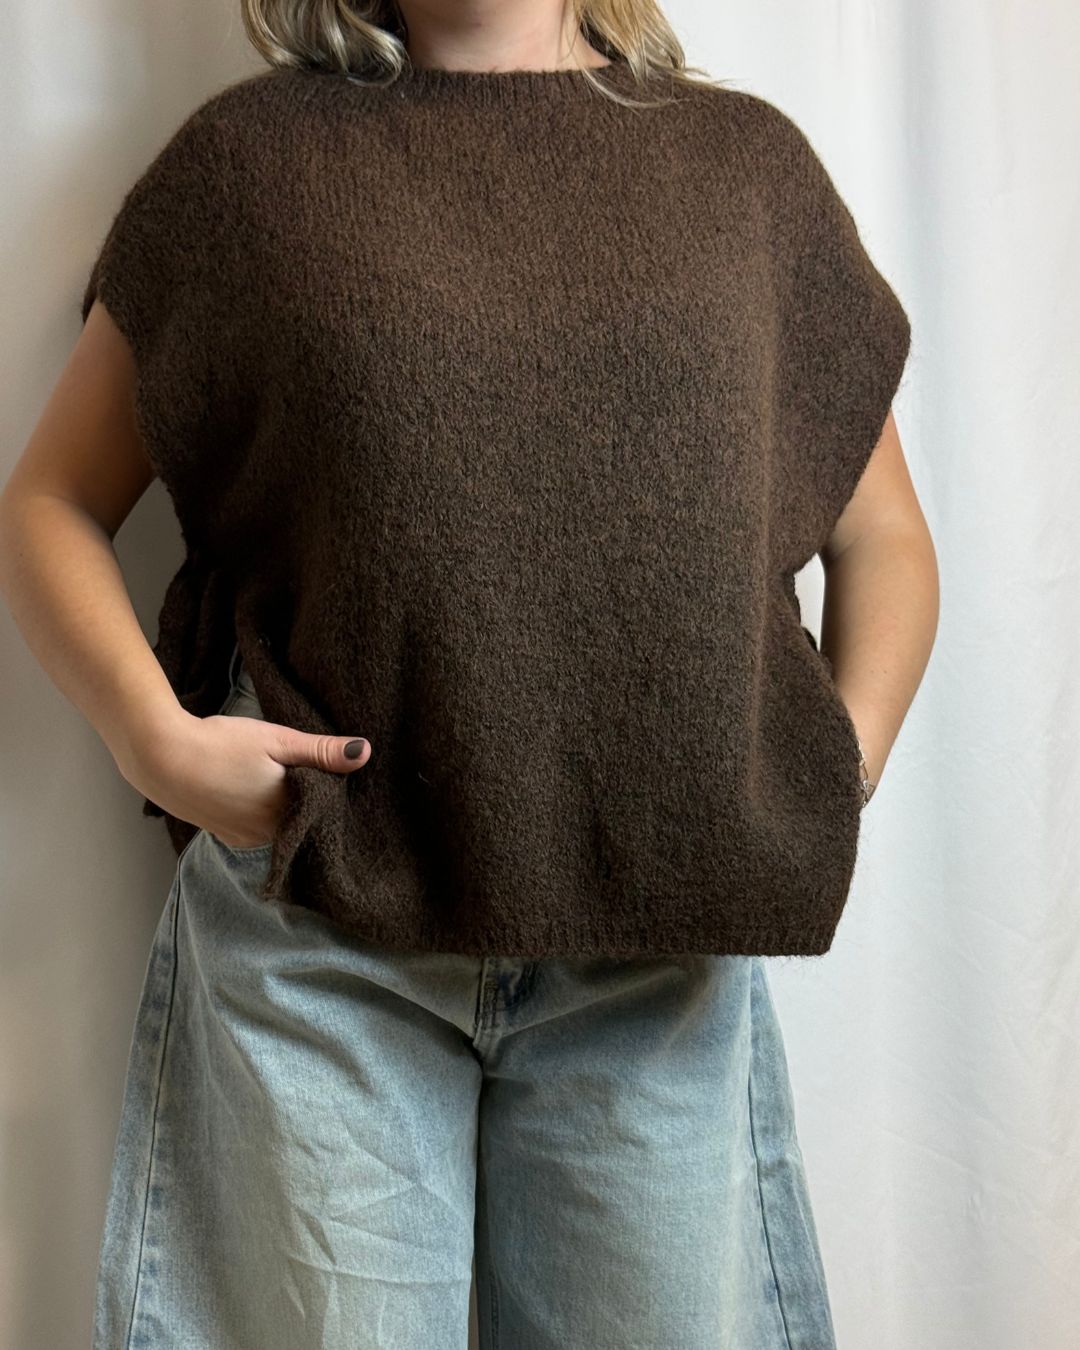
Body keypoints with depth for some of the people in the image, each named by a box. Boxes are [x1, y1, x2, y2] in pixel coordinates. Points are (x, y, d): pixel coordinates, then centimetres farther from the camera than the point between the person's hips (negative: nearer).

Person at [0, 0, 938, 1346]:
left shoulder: (749, 159, 12)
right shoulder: (257, 150, 8)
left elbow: (882, 536, 16)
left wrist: (848, 754, -1)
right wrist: (154, 735, -8)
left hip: (660, 940, 2)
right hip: (320, 923, -1)